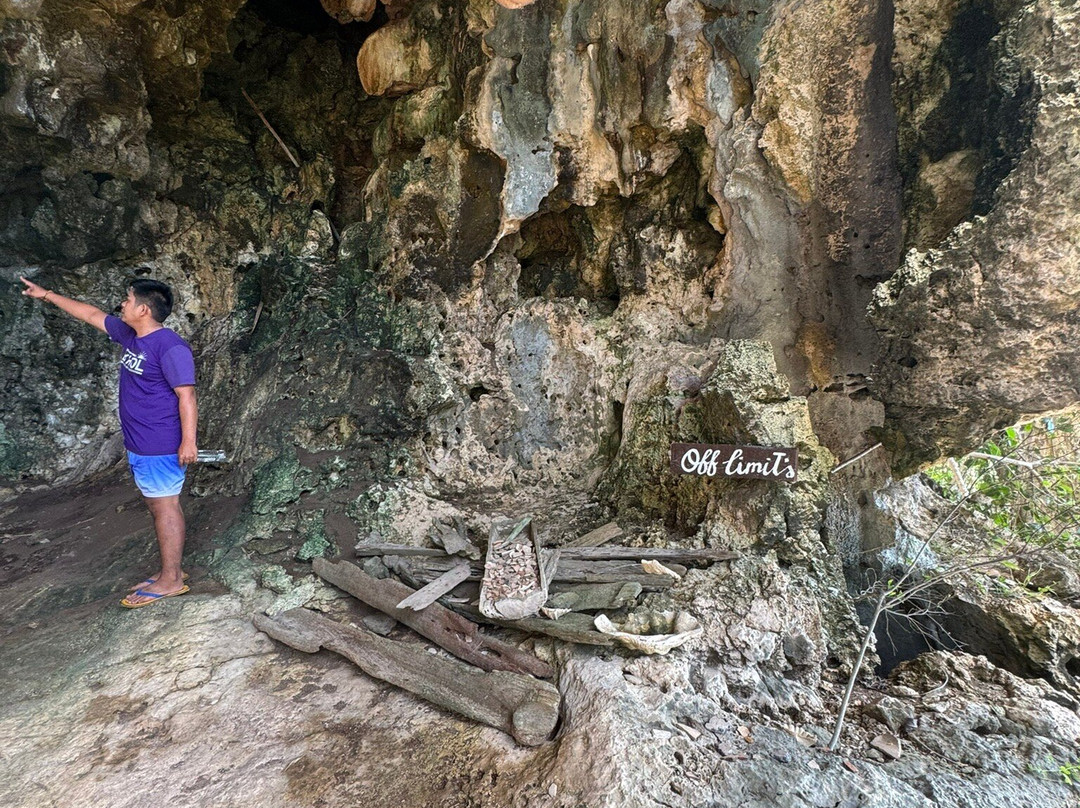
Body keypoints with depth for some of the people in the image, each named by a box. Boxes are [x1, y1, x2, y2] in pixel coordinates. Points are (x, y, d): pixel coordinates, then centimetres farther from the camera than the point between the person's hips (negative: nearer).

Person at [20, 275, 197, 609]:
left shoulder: (170, 347, -19)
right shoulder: (129, 334, 9)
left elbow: (186, 395, -22)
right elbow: (92, 314, 25)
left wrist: (188, 441, -24)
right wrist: (48, 295, 30)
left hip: (161, 447, -9)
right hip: (138, 445, 10)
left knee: (164, 507, -2)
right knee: (157, 506, 14)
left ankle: (170, 581, 7)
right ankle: (169, 571, 25)